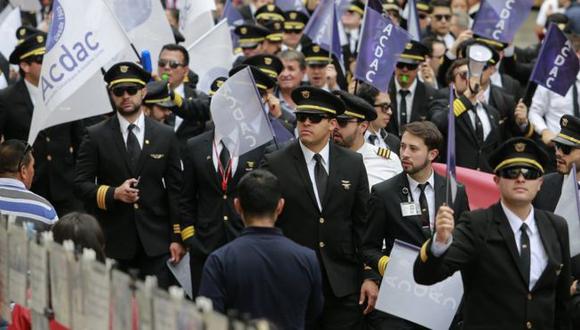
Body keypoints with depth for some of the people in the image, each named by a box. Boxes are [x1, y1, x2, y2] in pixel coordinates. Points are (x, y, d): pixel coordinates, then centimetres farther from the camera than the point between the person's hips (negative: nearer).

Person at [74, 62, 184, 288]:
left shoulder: (165, 136, 8)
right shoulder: (95, 136, 4)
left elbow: (175, 190, 8)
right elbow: (80, 184, 2)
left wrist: (177, 238, 2)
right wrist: (113, 193, -16)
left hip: (156, 241, 1)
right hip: (113, 240, -1)